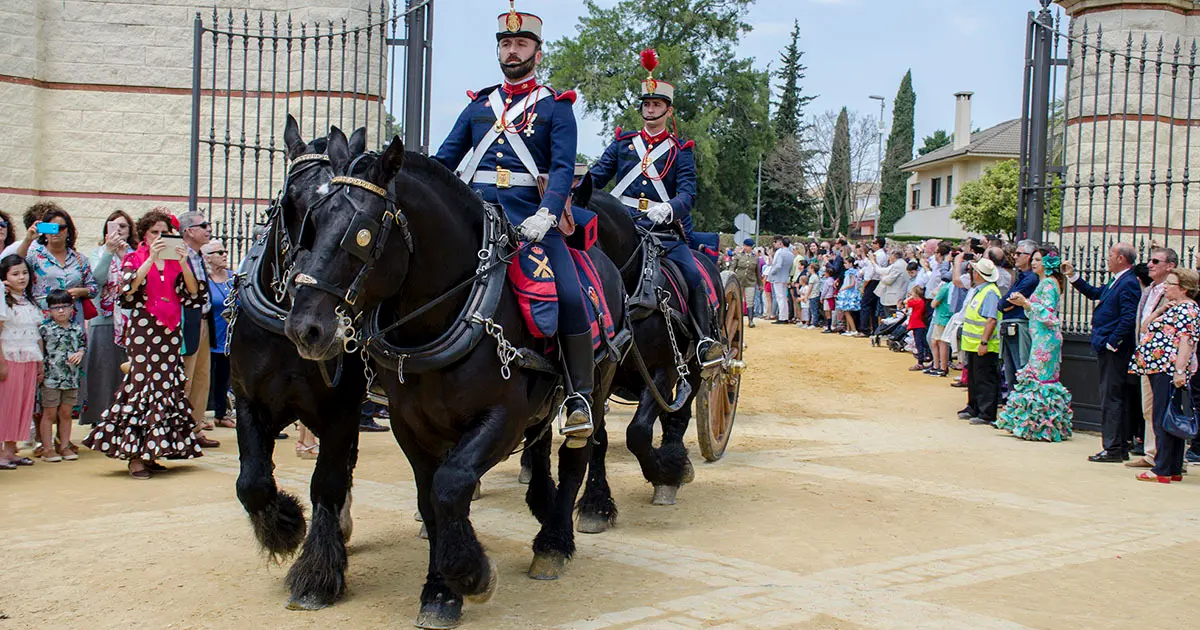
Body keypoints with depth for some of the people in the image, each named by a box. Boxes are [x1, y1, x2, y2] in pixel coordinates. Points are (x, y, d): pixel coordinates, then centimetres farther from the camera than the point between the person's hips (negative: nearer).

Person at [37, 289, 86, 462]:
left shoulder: (77, 329, 7)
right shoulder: (45, 329, -6)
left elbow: (82, 346, 17)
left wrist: (79, 354, -4)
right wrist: (40, 370, -12)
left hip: (71, 378, 4)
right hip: (50, 377, -4)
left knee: (66, 414, 11)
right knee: (50, 414, 3)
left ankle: (64, 446, 20)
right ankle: (47, 448, 9)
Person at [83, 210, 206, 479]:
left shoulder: (176, 261, 13)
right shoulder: (134, 259, 7)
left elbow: (193, 293, 0)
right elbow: (130, 288, -13)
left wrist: (184, 263, -13)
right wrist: (151, 258, -19)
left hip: (170, 332, 3)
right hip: (143, 330, -3)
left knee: (167, 387, 1)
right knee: (142, 384, -10)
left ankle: (150, 452, 9)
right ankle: (135, 455, -8)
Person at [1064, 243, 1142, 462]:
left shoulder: (1128, 283, -16)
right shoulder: (1116, 282, 15)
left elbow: (1129, 318, -23)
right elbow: (1094, 293, 28)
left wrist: (1111, 343, -20)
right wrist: (1072, 276, 22)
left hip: (1115, 352, -10)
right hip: (1108, 349, 10)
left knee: (1111, 399, -7)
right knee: (1116, 399, 13)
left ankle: (1113, 449, -4)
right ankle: (1121, 447, 19)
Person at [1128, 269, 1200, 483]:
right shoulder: (1173, 307, 21)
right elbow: (1147, 327, 22)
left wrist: (1179, 370, -24)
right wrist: (1160, 310, 8)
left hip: (1169, 369, -10)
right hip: (1160, 368, 10)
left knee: (1164, 420, -9)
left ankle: (1163, 470, -8)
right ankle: (1174, 469, 14)